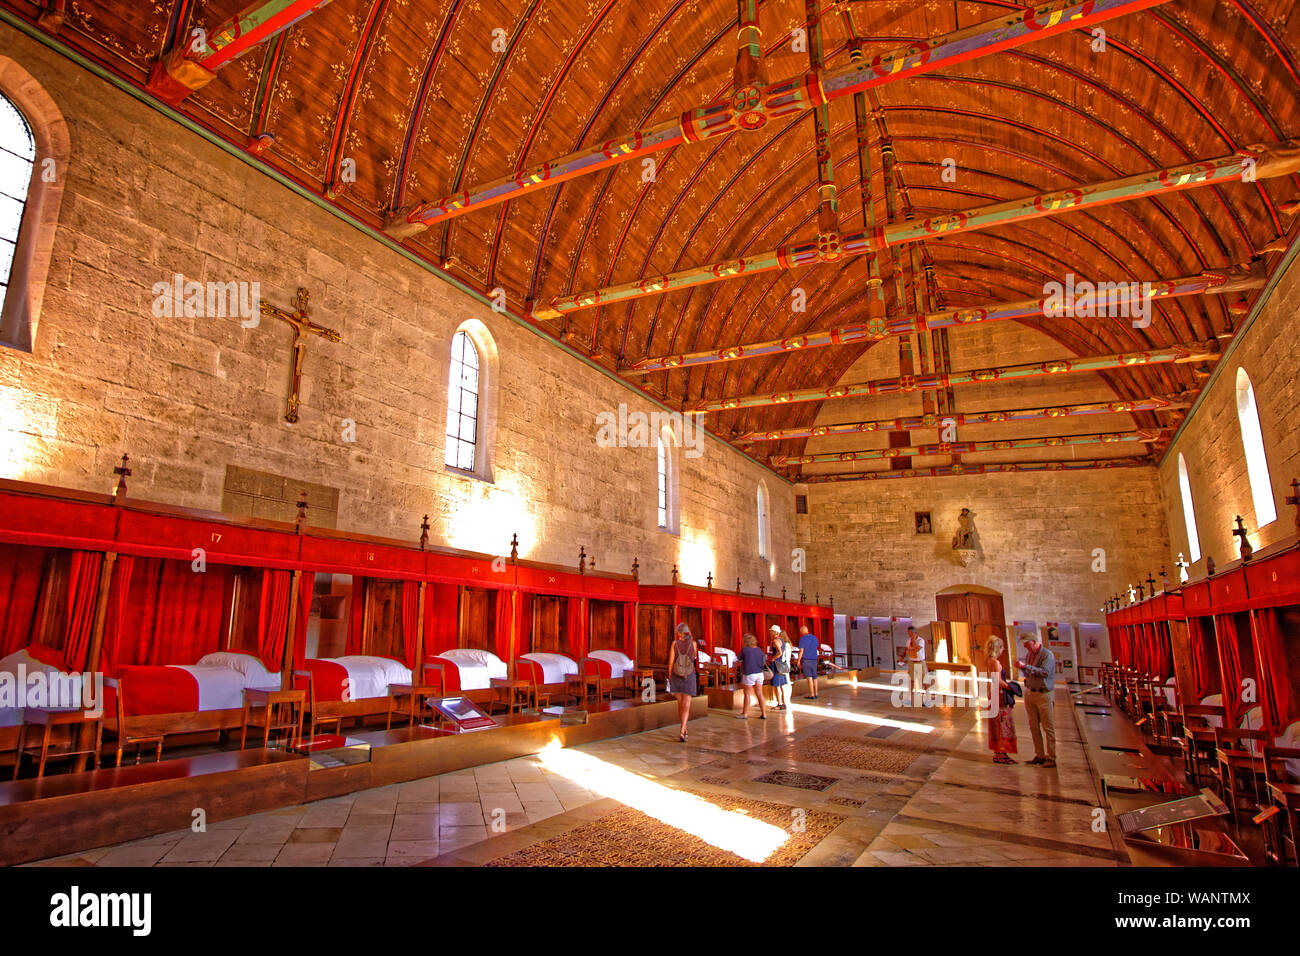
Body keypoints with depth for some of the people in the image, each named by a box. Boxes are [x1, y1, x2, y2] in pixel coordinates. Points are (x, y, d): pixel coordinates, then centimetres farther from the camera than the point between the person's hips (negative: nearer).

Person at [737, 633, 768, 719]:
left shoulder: (744, 649, -9)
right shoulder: (759, 649, 4)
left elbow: (740, 658, 8)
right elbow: (763, 663, 11)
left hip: (749, 674, -5)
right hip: (759, 673, 5)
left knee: (747, 694, 6)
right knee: (760, 694, 11)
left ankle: (745, 713, 14)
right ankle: (764, 713, 12)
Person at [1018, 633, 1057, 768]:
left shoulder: (1047, 655, -10)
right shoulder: (1028, 654, 11)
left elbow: (1045, 672, -24)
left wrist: (1026, 666, -24)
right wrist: (1021, 667, -2)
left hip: (1043, 695, -7)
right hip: (1029, 693, 7)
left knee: (1048, 728, -1)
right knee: (1034, 727, 8)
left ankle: (1051, 758, 4)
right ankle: (1039, 755, 15)